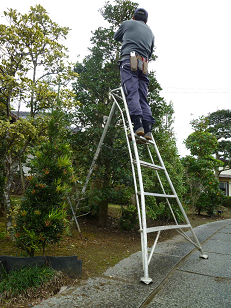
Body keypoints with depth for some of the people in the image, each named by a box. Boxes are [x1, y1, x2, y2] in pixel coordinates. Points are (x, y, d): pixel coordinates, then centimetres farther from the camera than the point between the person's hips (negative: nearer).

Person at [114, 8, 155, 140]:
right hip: (143, 65, 4)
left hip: (128, 60, -4)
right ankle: (148, 129, -13)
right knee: (143, 97, 0)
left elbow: (116, 37, 34)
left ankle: (138, 124, -33)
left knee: (132, 93, -16)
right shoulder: (150, 32, 29)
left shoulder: (128, 23, 19)